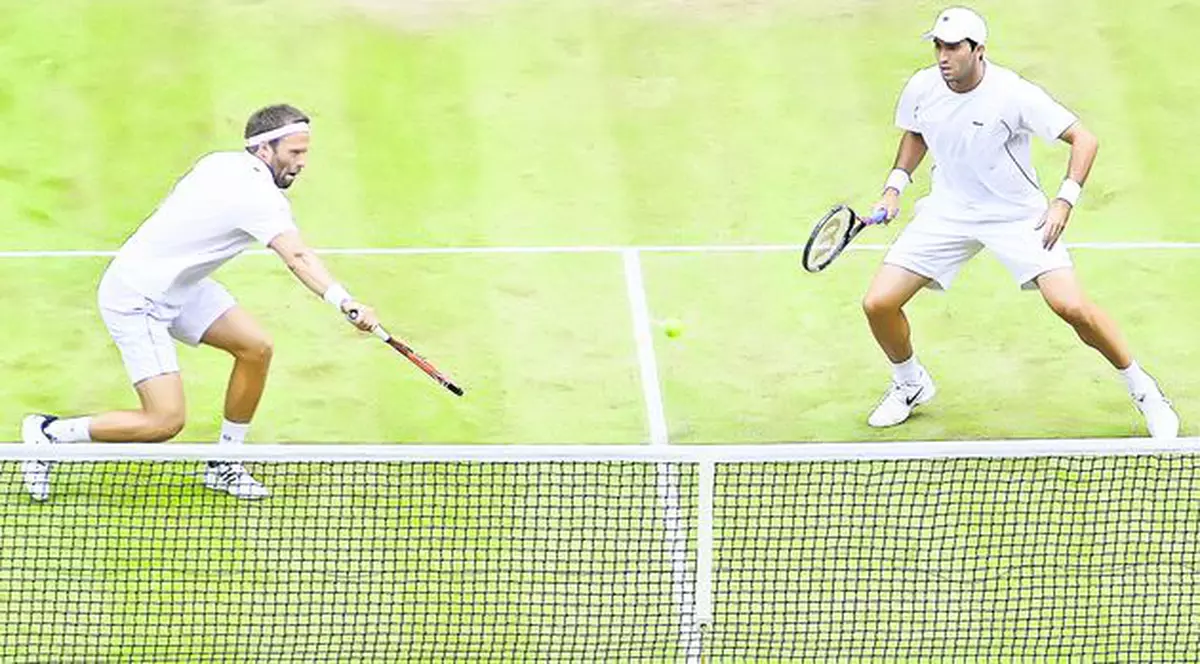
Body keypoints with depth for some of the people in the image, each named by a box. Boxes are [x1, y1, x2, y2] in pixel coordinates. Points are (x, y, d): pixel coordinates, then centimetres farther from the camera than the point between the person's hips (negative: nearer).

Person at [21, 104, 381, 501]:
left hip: (177, 285, 10)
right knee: (165, 421, -14)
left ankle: (223, 466, 14)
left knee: (256, 347, 2)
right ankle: (50, 433, 3)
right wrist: (345, 303, -53)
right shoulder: (259, 195, -25)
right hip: (134, 299, -10)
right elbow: (298, 259, -40)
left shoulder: (222, 163, 2)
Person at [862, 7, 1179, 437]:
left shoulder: (1014, 95, -23)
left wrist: (1064, 201, -26)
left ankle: (1143, 390, 2)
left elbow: (1083, 139, -17)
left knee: (1071, 306, -20)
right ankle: (910, 384, 24)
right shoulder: (921, 89, -9)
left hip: (1017, 215, -4)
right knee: (878, 303, -7)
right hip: (947, 213, 4)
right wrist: (894, 187, 4)